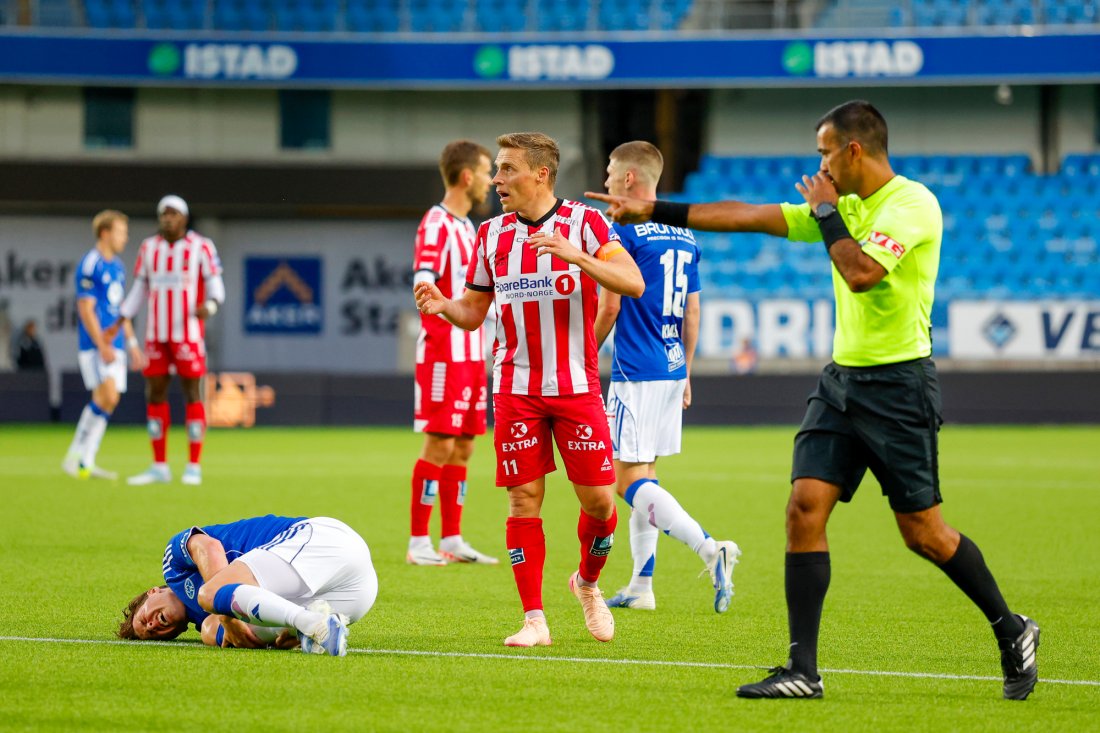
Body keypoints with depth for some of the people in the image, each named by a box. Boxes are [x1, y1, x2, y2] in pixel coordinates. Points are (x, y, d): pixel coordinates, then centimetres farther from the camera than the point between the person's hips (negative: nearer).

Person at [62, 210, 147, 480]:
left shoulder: (117, 266, 17)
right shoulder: (90, 265, -10)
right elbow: (86, 309, -14)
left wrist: (132, 344, 20)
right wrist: (102, 345, -20)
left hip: (114, 344, 9)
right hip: (95, 344, -9)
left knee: (108, 402, 4)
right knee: (108, 395, -19)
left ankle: (86, 462, 8)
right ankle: (75, 455, -11)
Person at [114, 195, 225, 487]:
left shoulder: (201, 247, -5)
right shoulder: (149, 248, 7)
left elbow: (216, 288, -5)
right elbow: (139, 290, 14)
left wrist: (209, 306, -27)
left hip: (188, 334, -4)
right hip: (156, 336, 4)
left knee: (192, 394, -4)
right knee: (155, 394, 3)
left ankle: (194, 468, 1)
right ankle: (159, 468, 10)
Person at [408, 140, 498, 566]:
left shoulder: (466, 227, 17)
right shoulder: (436, 224, -12)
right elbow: (423, 286, -23)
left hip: (471, 352, 9)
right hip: (445, 351, -9)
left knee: (462, 446, 9)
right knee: (439, 445, -8)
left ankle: (452, 540, 14)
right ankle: (418, 543, -3)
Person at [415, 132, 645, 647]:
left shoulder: (584, 222, -4)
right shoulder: (491, 235, 7)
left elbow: (633, 283, -16)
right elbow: (473, 313, 14)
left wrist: (577, 257, -30)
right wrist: (443, 306, -9)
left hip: (577, 387, -2)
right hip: (515, 390, 2)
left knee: (599, 501, -2)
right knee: (524, 500, -4)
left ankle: (587, 583, 26)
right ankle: (534, 619, 0)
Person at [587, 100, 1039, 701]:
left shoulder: (912, 204, -13)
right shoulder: (843, 206, 12)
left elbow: (861, 273, -26)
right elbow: (746, 216, 15)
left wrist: (826, 212, -12)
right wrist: (652, 211, 14)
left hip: (898, 385, -8)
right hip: (842, 379, 8)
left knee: (922, 531, -2)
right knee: (804, 508, -6)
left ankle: (1012, 631, 20)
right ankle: (802, 670, -5)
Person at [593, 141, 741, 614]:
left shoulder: (624, 230, -11)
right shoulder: (685, 236, 13)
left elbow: (609, 308, -13)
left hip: (636, 373, -8)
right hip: (672, 369, 9)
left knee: (630, 479, -8)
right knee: (643, 475, 14)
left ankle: (711, 549, -23)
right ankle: (641, 585, 14)